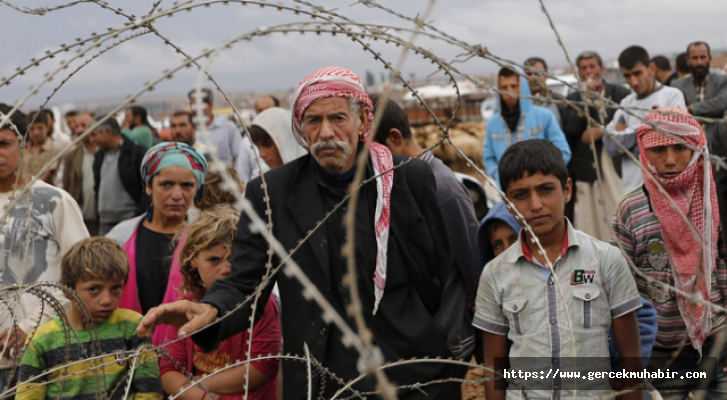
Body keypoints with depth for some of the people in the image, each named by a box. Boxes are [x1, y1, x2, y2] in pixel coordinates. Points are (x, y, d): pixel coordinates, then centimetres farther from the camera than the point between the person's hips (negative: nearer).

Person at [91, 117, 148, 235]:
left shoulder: (138, 152, -7)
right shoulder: (99, 156, 16)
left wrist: (140, 216, -16)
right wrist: (98, 213, 13)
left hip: (129, 221, -7)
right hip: (105, 223, 7)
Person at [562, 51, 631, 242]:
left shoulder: (620, 93, 9)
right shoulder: (574, 99, 12)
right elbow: (571, 128, -2)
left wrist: (601, 131, -4)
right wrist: (585, 98, -4)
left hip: (617, 166, -1)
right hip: (587, 169, 1)